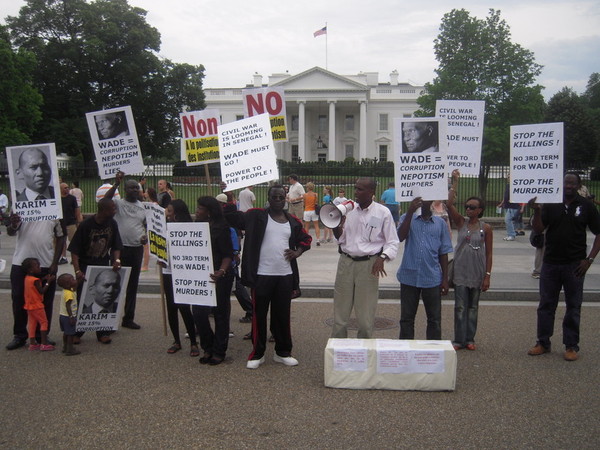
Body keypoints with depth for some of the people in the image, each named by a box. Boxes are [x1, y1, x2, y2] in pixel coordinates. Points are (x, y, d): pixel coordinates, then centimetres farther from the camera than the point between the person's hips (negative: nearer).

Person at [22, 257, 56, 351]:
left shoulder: (27, 278, 5)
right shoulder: (35, 280, -20)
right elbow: (42, 291, -20)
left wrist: (43, 279, 6)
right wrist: (48, 281, -15)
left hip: (29, 305, 8)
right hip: (37, 305, -8)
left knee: (32, 323, 11)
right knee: (44, 322, -1)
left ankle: (32, 344, 14)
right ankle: (44, 344, -3)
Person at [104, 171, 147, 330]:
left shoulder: (142, 206, 12)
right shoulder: (119, 203, -3)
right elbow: (105, 200, -24)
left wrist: (146, 236, 2)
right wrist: (116, 183, -29)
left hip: (137, 248, 5)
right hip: (121, 248, -5)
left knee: (133, 284, 11)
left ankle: (128, 318, 21)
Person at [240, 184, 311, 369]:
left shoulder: (293, 221, 9)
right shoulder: (257, 216, -2)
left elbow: (306, 238, 21)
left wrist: (297, 252, 4)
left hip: (285, 275, 3)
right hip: (261, 275, -3)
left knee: (282, 315, 11)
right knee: (259, 315, 5)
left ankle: (283, 352, 24)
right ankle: (257, 353, 18)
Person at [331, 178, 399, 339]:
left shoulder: (383, 212, -4)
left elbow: (392, 242, 0)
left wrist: (382, 257, -17)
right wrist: (336, 227, -8)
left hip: (369, 264, -3)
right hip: (346, 262, 3)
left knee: (365, 314, 4)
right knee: (340, 312, 7)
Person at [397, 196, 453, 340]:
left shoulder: (440, 223, 6)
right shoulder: (407, 218, 4)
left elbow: (443, 253, 8)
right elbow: (400, 237, -16)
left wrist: (445, 278, 5)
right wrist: (410, 212, -20)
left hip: (432, 278, 1)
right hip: (409, 276, 0)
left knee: (434, 319, 8)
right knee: (407, 317, 9)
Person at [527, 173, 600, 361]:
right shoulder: (550, 205, 3)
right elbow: (538, 229, -2)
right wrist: (537, 211, -19)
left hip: (575, 265, -2)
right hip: (551, 263, 2)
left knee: (573, 306, 6)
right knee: (546, 304, 8)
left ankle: (571, 346, 16)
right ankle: (543, 343, 18)